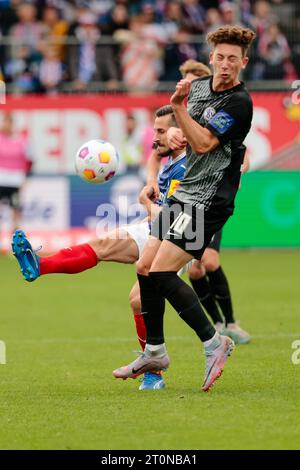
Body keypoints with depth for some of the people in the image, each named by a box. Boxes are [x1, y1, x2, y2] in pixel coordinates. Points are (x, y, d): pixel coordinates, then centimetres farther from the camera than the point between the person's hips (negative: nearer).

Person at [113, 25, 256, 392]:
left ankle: (213, 342, -9)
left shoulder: (239, 102, -15)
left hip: (207, 200, -9)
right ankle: (154, 352, 22)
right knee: (145, 268, 9)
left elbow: (203, 143, -23)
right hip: (184, 193, 9)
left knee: (162, 272, -17)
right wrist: (174, 135, 10)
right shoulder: (197, 87, 10)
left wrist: (178, 106, -27)